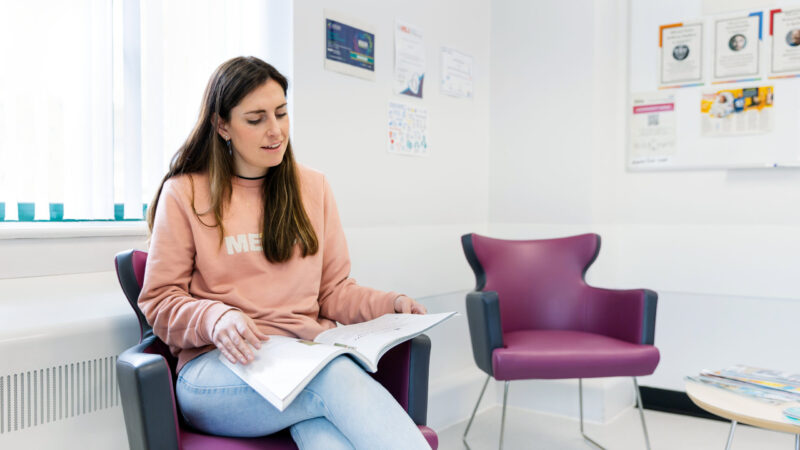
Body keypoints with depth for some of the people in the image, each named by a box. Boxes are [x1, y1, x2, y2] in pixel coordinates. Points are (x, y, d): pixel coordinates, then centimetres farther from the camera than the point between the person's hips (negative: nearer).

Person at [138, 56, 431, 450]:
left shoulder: (313, 187, 15)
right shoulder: (184, 193, 5)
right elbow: (160, 302, 3)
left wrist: (390, 303, -3)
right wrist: (216, 319, -19)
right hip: (219, 369, -2)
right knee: (338, 377, -35)